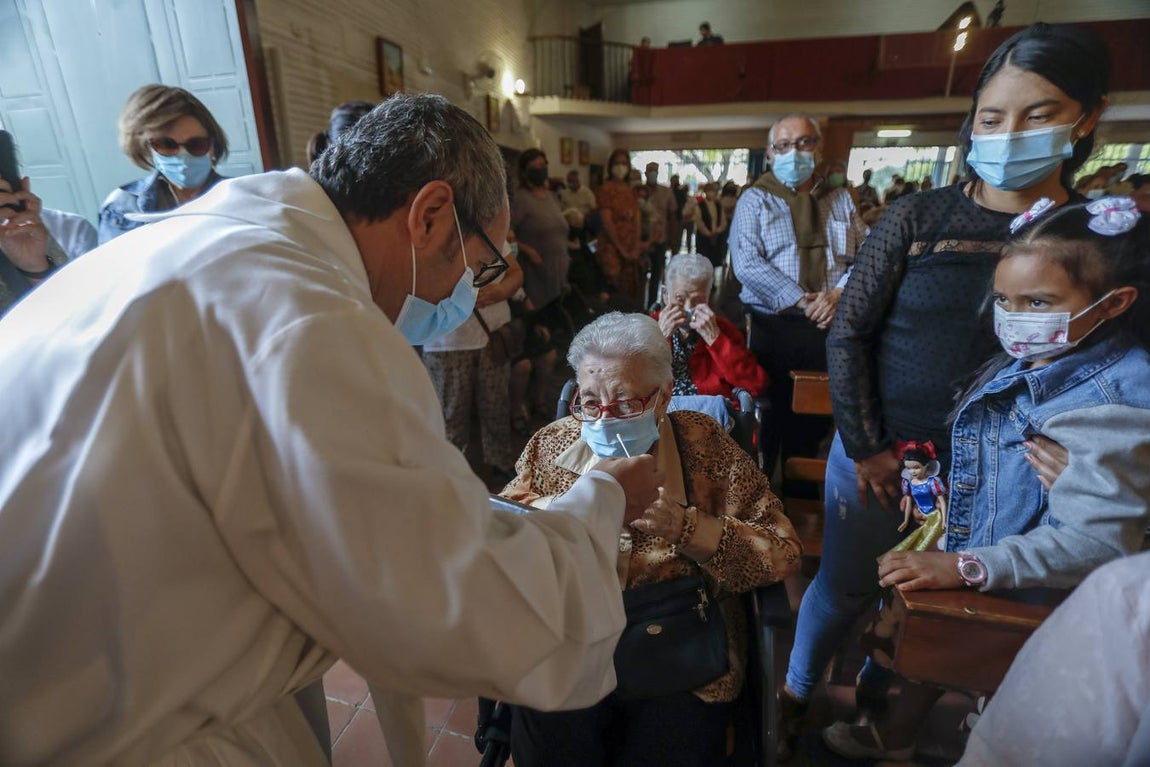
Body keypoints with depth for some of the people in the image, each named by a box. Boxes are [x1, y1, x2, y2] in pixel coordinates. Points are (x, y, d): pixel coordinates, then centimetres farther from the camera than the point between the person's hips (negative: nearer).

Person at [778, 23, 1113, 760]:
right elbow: (849, 334, -7)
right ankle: (796, 694, 40)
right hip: (882, 452, -1)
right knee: (846, 586, 13)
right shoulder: (920, 217, -7)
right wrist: (865, 448, -9)